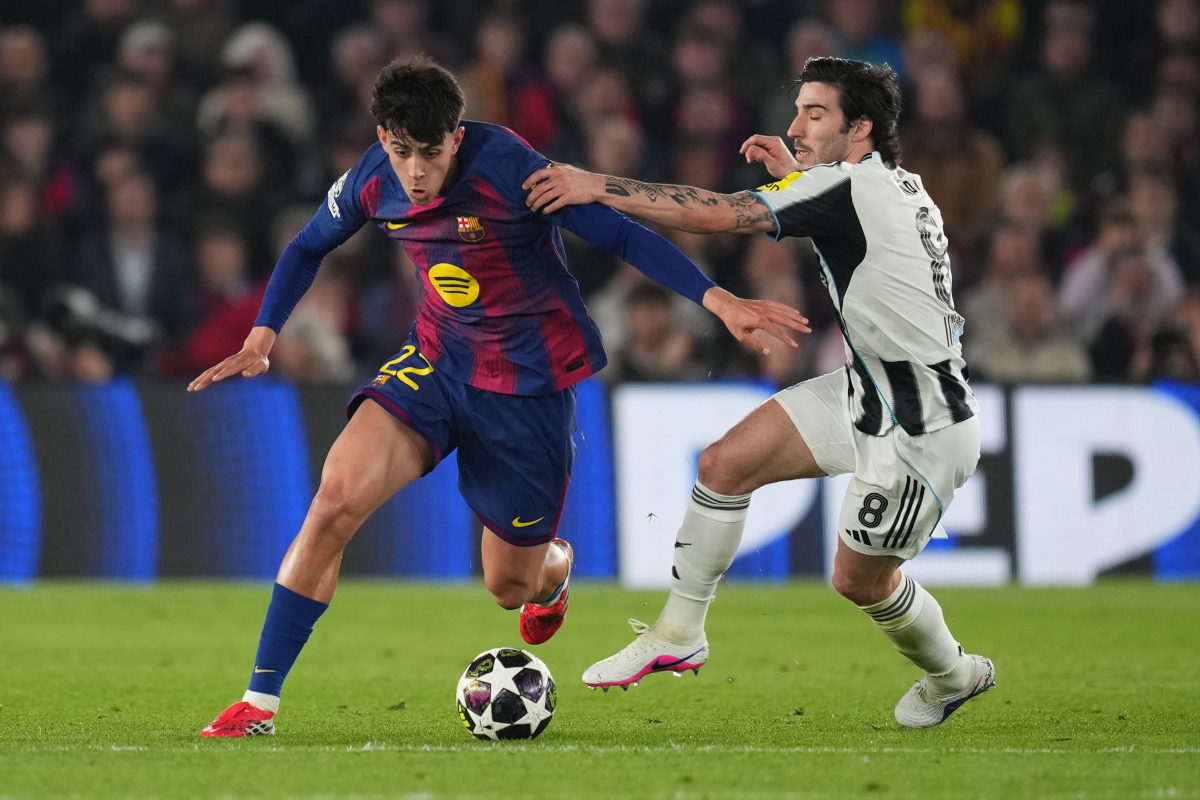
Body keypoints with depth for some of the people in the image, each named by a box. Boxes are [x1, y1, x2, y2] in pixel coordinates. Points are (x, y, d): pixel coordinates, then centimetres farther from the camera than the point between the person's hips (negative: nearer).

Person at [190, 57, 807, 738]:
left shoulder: (506, 168, -24)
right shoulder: (374, 181, -8)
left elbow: (620, 234, -22)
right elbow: (308, 249, 12)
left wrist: (720, 301, -28)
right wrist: (261, 339, 2)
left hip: (531, 385, -3)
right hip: (438, 365, 4)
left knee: (511, 585, 8)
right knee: (338, 497, -21)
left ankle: (555, 568, 51)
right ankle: (259, 705, -17)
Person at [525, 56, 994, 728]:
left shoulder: (849, 187, -22)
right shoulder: (900, 185, 6)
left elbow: (719, 216, -26)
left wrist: (598, 186, -25)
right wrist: (793, 171, 16)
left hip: (924, 430, -9)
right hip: (869, 390, 9)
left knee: (859, 578, 5)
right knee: (726, 463, 0)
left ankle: (953, 676, 32)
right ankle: (679, 633, 11)